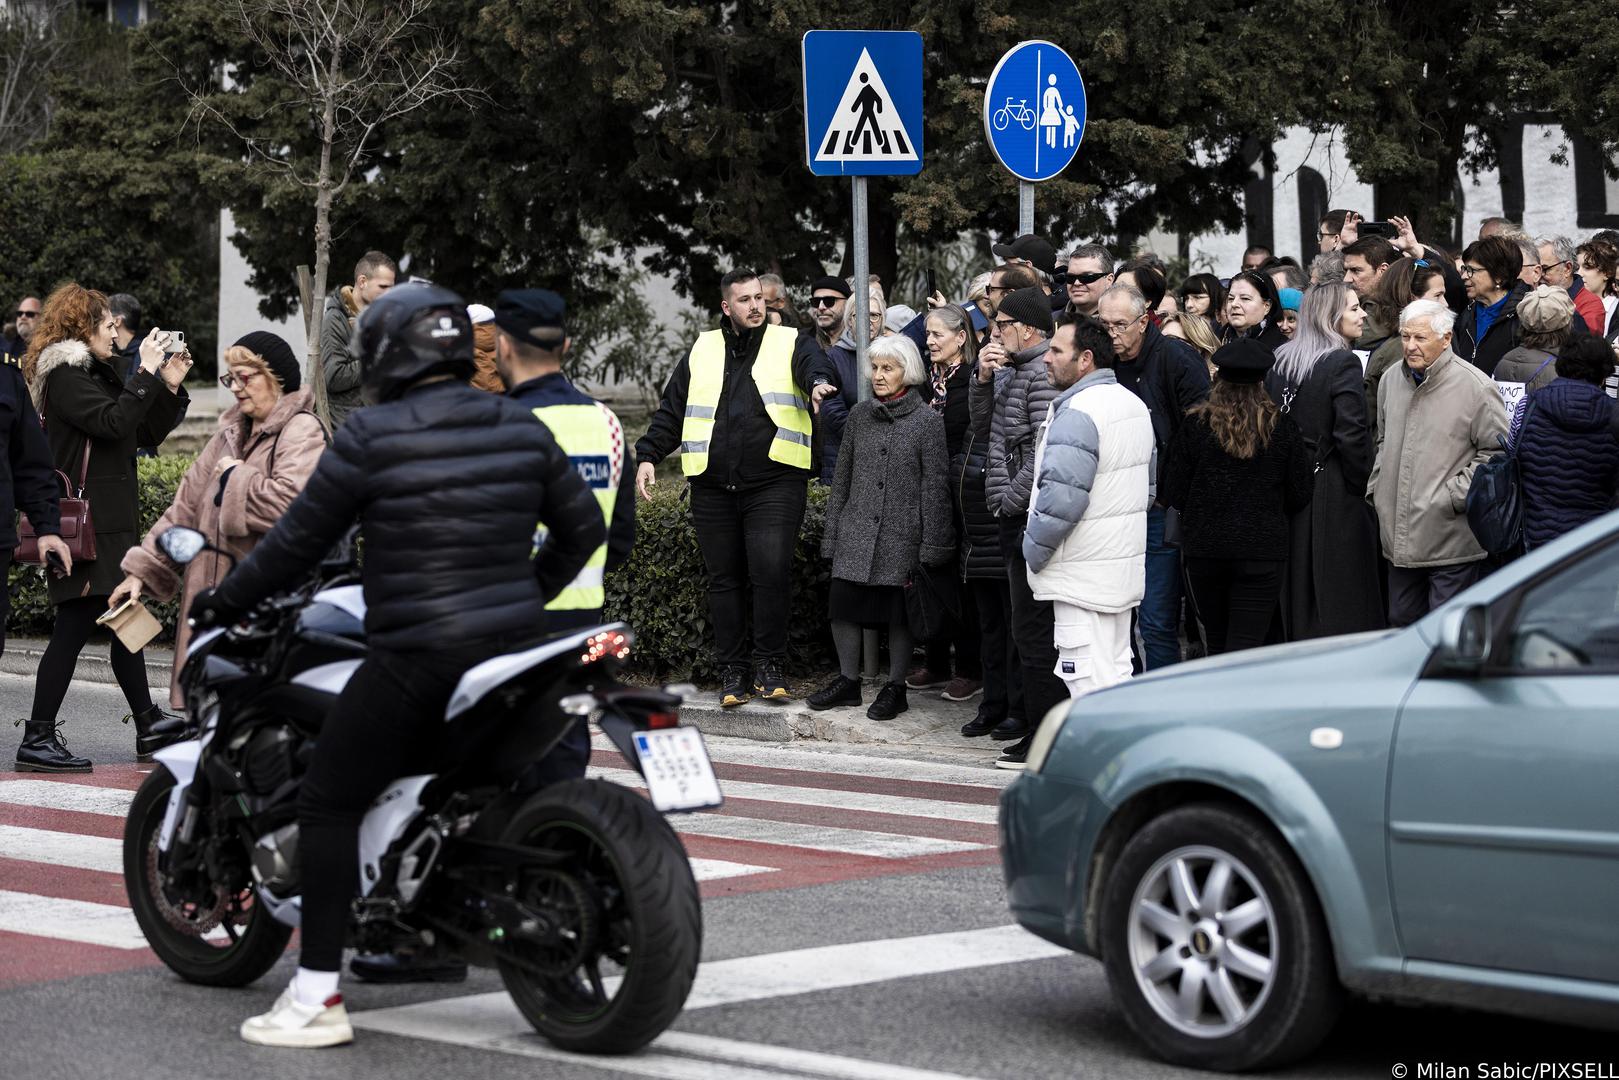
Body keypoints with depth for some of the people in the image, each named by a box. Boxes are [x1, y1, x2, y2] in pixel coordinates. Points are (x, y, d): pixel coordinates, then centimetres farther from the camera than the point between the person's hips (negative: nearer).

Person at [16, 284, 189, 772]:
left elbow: (147, 434, 18)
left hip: (113, 521, 10)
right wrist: (147, 374, -18)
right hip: (86, 524, -10)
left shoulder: (99, 374, 18)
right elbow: (114, 423, -23)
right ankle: (37, 740, -6)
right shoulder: (65, 376, -10)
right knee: (75, 626, -9)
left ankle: (149, 726, 23)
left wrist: (170, 384, 8)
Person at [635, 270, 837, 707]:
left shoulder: (786, 344, 8)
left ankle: (769, 665, 0)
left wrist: (818, 382, -38)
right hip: (713, 487, 3)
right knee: (724, 578, 5)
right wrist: (648, 456, 7)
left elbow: (812, 363, -14)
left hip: (775, 485, -3)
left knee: (772, 570, -14)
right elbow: (671, 410, 18)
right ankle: (734, 671, 14)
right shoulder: (703, 351, 15)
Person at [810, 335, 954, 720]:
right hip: (856, 533, 4)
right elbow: (843, 478, 14)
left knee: (900, 612, 3)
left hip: (902, 537, -4)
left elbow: (935, 486, -6)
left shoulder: (928, 421, -5)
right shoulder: (859, 416, 9)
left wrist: (931, 547, -9)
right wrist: (832, 533, 11)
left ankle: (895, 688, 16)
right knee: (843, 605, 3)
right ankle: (848, 682, 18)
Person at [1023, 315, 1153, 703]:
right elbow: (1149, 484, 22)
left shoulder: (1076, 413, -19)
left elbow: (1061, 498, -24)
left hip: (1083, 576, -10)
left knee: (1089, 684, -8)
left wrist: (1033, 551, -10)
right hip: (1125, 565, 10)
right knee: (1117, 669, 15)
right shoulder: (1135, 405, 13)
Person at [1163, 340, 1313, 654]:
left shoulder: (1195, 425, -5)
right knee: (1245, 647, -5)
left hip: (1204, 550, 2)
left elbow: (1174, 493, -2)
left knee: (1218, 644, 17)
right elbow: (1300, 495, 3)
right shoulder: (1282, 428, -5)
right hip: (1262, 551, -1)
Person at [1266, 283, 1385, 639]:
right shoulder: (1343, 363, -13)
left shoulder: (1279, 362, 7)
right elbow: (1352, 435, -19)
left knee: (1297, 599, 13)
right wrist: (1363, 487, -8)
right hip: (1335, 494, -7)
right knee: (1341, 609, -3)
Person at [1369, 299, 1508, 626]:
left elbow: (1496, 452, -9)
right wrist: (1376, 488, 13)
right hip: (1398, 537, 6)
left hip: (1452, 542, -6)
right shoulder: (1391, 381, 10)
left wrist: (1453, 497, -14)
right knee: (1402, 621, 17)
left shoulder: (1476, 387, -11)